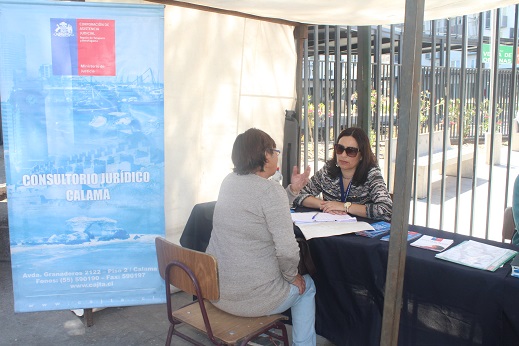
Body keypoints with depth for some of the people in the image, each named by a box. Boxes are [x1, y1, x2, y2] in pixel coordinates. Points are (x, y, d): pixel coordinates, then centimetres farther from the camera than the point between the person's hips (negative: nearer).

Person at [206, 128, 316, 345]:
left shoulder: (229, 181, 4)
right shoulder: (271, 190, -19)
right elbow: (287, 250, -23)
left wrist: (293, 189, 14)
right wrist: (292, 276, -4)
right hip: (251, 297, -7)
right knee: (307, 285, 21)